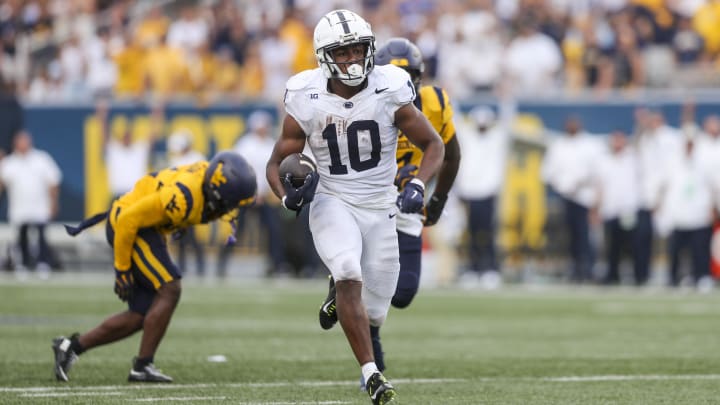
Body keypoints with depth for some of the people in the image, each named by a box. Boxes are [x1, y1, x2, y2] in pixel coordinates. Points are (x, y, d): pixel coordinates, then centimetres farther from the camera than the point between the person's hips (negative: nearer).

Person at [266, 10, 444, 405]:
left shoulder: (389, 92, -12)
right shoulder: (307, 100, -11)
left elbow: (433, 144, 0)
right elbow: (276, 163, -2)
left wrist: (417, 185, -19)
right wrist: (289, 195, -24)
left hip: (379, 209, 2)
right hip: (332, 204, -2)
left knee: (373, 313, 5)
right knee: (349, 276, -30)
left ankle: (339, 294, 42)